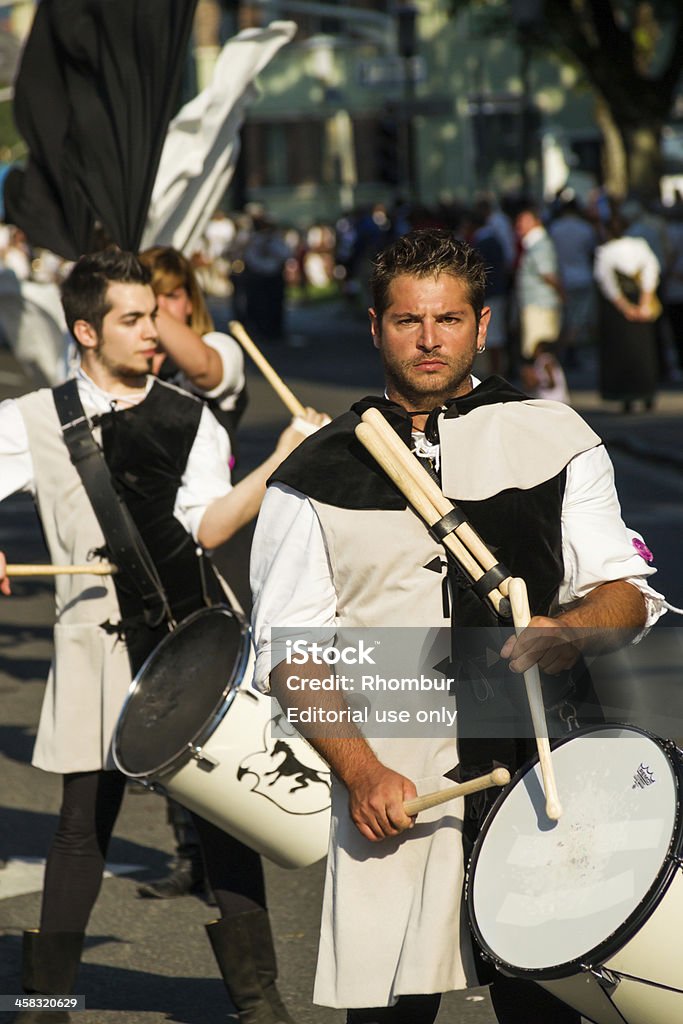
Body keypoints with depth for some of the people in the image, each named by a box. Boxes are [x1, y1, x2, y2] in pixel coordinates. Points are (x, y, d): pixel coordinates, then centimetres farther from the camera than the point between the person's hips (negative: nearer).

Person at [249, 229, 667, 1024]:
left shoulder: (554, 440, 8)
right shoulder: (318, 474, 5)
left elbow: (627, 591, 7)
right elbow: (290, 645, 2)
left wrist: (568, 631, -15)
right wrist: (360, 771, -10)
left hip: (540, 771, 1)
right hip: (391, 789, 0)